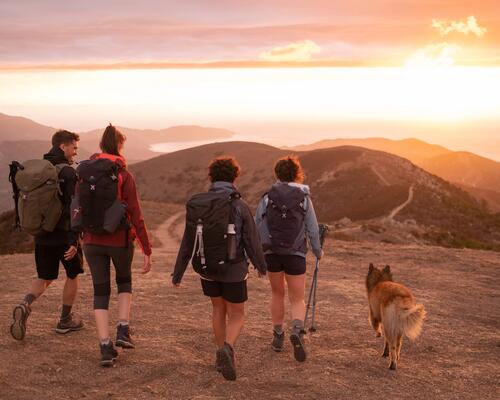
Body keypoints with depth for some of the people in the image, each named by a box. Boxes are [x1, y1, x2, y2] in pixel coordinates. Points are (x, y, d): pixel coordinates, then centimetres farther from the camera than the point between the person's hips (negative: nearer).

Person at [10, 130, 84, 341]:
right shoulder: (68, 172, -14)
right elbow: (73, 208, -21)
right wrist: (74, 240, -23)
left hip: (42, 235, 6)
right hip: (64, 234, -6)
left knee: (45, 278, 14)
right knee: (73, 275, 15)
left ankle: (25, 305, -13)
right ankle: (65, 320, 24)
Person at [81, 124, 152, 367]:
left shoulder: (84, 172, 0)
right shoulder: (124, 176, -11)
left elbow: (78, 207, 8)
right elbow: (136, 216, -12)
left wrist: (78, 238, 23)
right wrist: (147, 250, -7)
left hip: (92, 240, 3)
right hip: (120, 240, -2)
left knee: (101, 292, 12)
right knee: (124, 281, 25)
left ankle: (105, 348, 5)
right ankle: (123, 330, 11)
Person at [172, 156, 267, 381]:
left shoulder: (197, 205, -6)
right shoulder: (240, 207, -15)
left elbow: (187, 243, -4)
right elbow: (252, 242, -10)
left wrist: (178, 273, 5)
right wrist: (261, 266, 8)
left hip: (206, 268, 4)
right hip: (233, 270, -3)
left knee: (218, 309, 24)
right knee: (237, 316, 9)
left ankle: (223, 357, 27)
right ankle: (227, 350, -19)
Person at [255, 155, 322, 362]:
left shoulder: (268, 196, -2)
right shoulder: (304, 198, -2)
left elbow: (257, 225, -3)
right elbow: (313, 229, 0)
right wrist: (318, 251, 15)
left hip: (272, 253, 1)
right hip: (295, 254, -1)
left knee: (277, 294, 21)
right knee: (297, 299, 6)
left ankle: (278, 336, 26)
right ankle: (297, 330, -22)